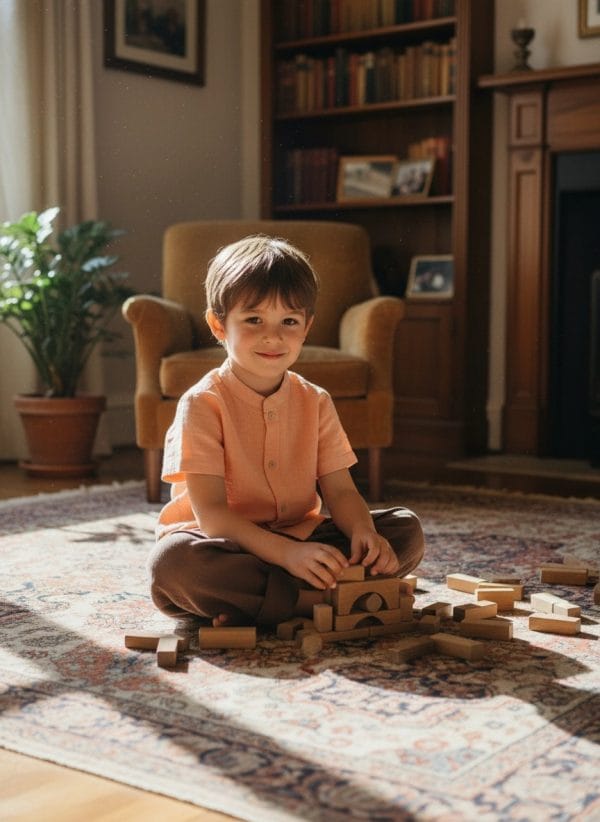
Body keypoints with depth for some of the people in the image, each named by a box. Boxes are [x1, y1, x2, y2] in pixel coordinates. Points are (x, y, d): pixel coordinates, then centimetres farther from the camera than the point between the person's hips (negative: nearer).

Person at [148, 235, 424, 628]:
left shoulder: (316, 402, 6)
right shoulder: (202, 404, -11)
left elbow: (340, 491, 2)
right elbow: (211, 514, -19)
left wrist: (364, 533, -23)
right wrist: (287, 553, -34)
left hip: (300, 538, 5)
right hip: (228, 547, -5)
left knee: (406, 529, -12)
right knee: (171, 562, -36)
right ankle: (323, 597, -27)